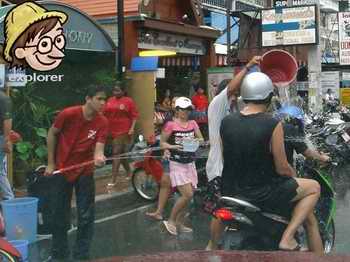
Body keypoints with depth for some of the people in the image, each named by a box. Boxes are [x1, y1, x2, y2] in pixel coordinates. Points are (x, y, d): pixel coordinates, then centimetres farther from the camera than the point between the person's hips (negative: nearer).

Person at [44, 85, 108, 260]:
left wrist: (99, 157, -44)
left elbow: (98, 148, -20)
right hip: (62, 169, -1)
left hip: (85, 172, 1)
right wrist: (50, 163, -3)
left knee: (86, 216, 1)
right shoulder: (68, 114, -18)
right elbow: (52, 134, -4)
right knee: (60, 214, 9)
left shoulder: (102, 122, -13)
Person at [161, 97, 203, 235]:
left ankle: (179, 223, 24)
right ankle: (170, 221, 4)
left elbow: (201, 139, 8)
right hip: (177, 164, -6)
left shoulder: (193, 124, 6)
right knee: (187, 194, -13)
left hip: (190, 163, 6)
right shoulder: (171, 125, -9)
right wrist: (174, 147, -20)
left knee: (188, 195, 7)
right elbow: (162, 143, -3)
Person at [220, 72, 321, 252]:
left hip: (230, 190, 6)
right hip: (261, 194, -6)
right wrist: (295, 176, 10)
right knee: (314, 187, 12)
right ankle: (287, 238, 2)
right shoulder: (273, 124, -17)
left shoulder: (226, 122, -3)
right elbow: (282, 169, -12)